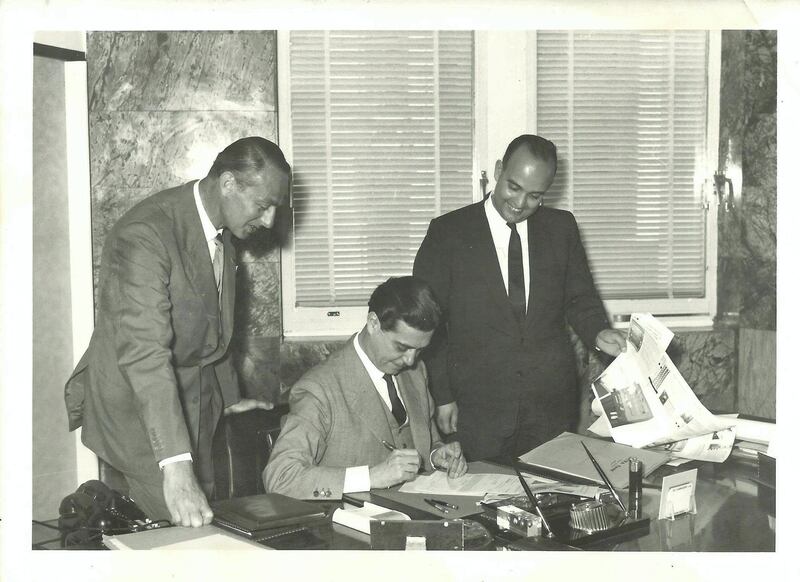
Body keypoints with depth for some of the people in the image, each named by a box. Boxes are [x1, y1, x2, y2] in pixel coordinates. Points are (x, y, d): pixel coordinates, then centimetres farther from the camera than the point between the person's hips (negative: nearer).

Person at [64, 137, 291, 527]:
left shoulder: (219, 229, 3)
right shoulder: (145, 235, -26)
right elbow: (143, 350, -35)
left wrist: (229, 397, 23)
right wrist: (175, 465, -42)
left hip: (196, 404, 8)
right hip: (138, 414, -8)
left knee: (205, 523, 4)